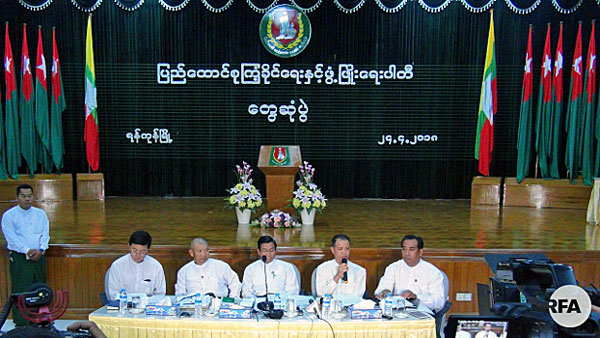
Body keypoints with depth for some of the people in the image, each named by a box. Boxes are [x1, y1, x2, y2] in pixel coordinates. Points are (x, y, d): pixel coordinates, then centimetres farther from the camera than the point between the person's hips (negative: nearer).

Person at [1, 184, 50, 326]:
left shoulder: (41, 214, 13)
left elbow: (45, 234, 6)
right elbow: (12, 237, -8)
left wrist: (40, 250, -11)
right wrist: (27, 250, -17)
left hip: (39, 257, 4)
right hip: (19, 258, -4)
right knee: (20, 291, -5)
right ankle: (21, 325, 1)